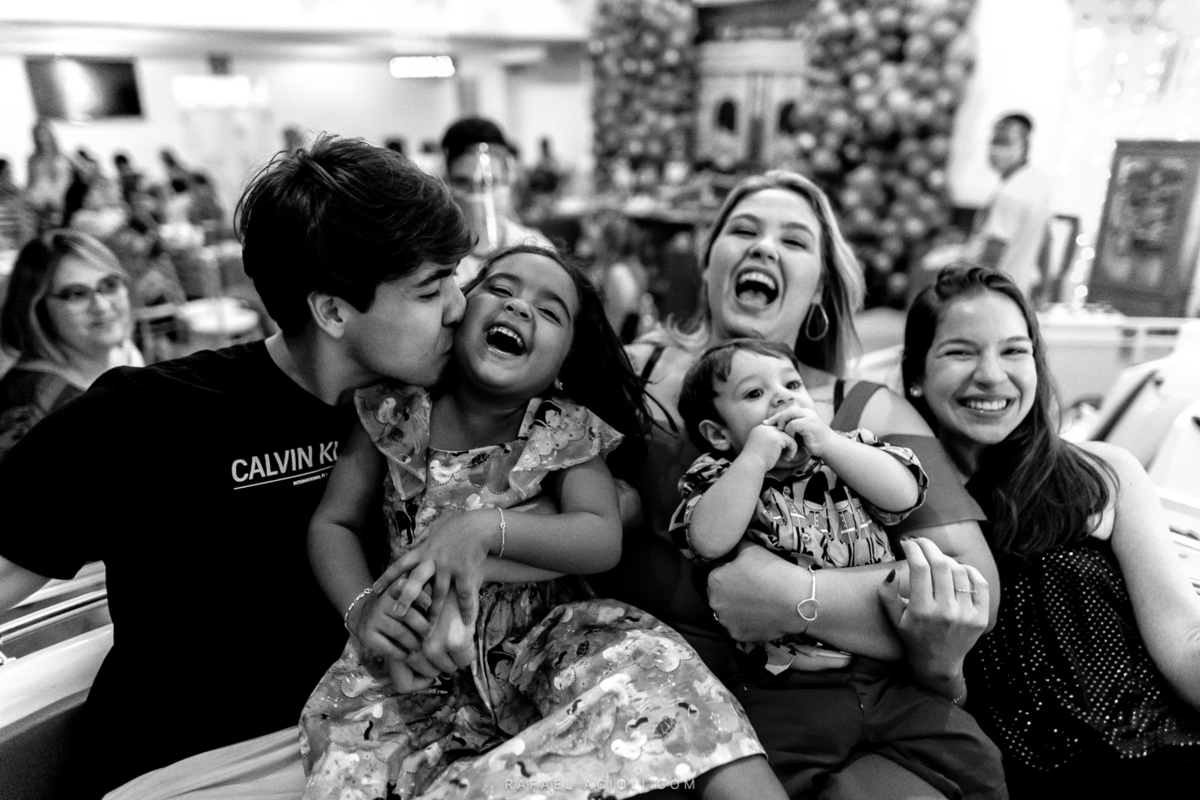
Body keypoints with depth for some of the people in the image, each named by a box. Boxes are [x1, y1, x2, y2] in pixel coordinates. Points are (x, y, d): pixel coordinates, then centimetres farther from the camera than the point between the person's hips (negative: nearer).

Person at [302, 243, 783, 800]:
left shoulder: (567, 431, -7)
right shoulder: (396, 409, -4)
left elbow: (604, 540, -14)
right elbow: (333, 524, 2)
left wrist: (486, 528, -27)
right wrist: (361, 607, -16)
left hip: (542, 640, 0)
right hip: (415, 656, 1)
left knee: (644, 662, -25)